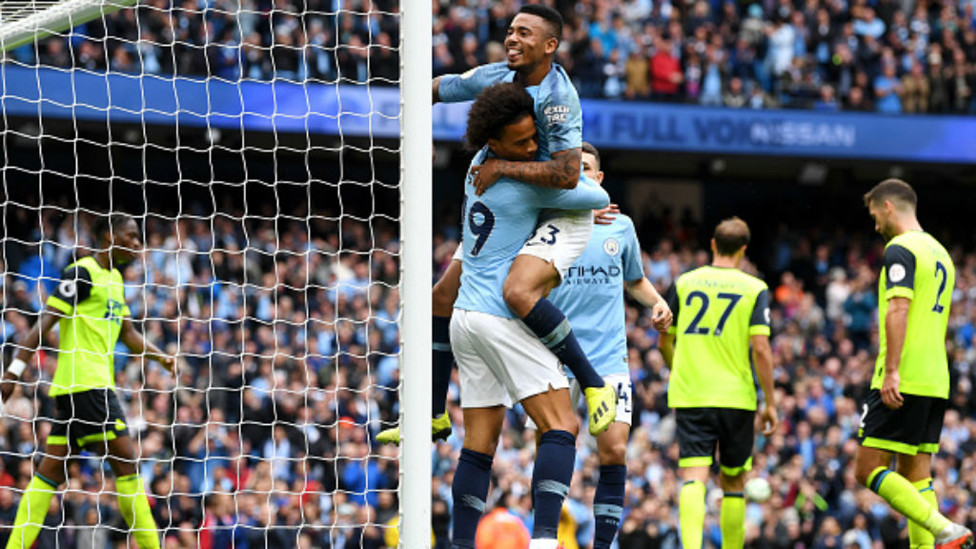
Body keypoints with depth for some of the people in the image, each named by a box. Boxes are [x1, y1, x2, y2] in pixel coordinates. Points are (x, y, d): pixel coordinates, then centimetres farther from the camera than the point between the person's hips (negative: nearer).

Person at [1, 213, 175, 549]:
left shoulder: (113, 279, 20)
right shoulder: (83, 274, -9)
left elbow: (129, 335, 25)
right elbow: (45, 322, -14)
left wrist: (160, 357, 10)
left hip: (98, 385, 10)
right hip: (84, 384, -10)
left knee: (52, 468, 5)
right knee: (124, 458, -9)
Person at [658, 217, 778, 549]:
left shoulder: (683, 283, 7)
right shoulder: (754, 289, 0)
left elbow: (665, 343, 14)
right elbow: (761, 349, -8)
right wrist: (770, 403, -1)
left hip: (688, 396, 1)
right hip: (735, 396, -1)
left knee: (693, 478, -8)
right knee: (733, 483, 13)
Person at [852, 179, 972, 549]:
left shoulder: (900, 248, -8)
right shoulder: (940, 253, 21)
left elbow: (898, 310, -19)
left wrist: (891, 370, -24)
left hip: (903, 381, -9)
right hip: (935, 383, 9)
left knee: (869, 470, -8)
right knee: (915, 476, 9)